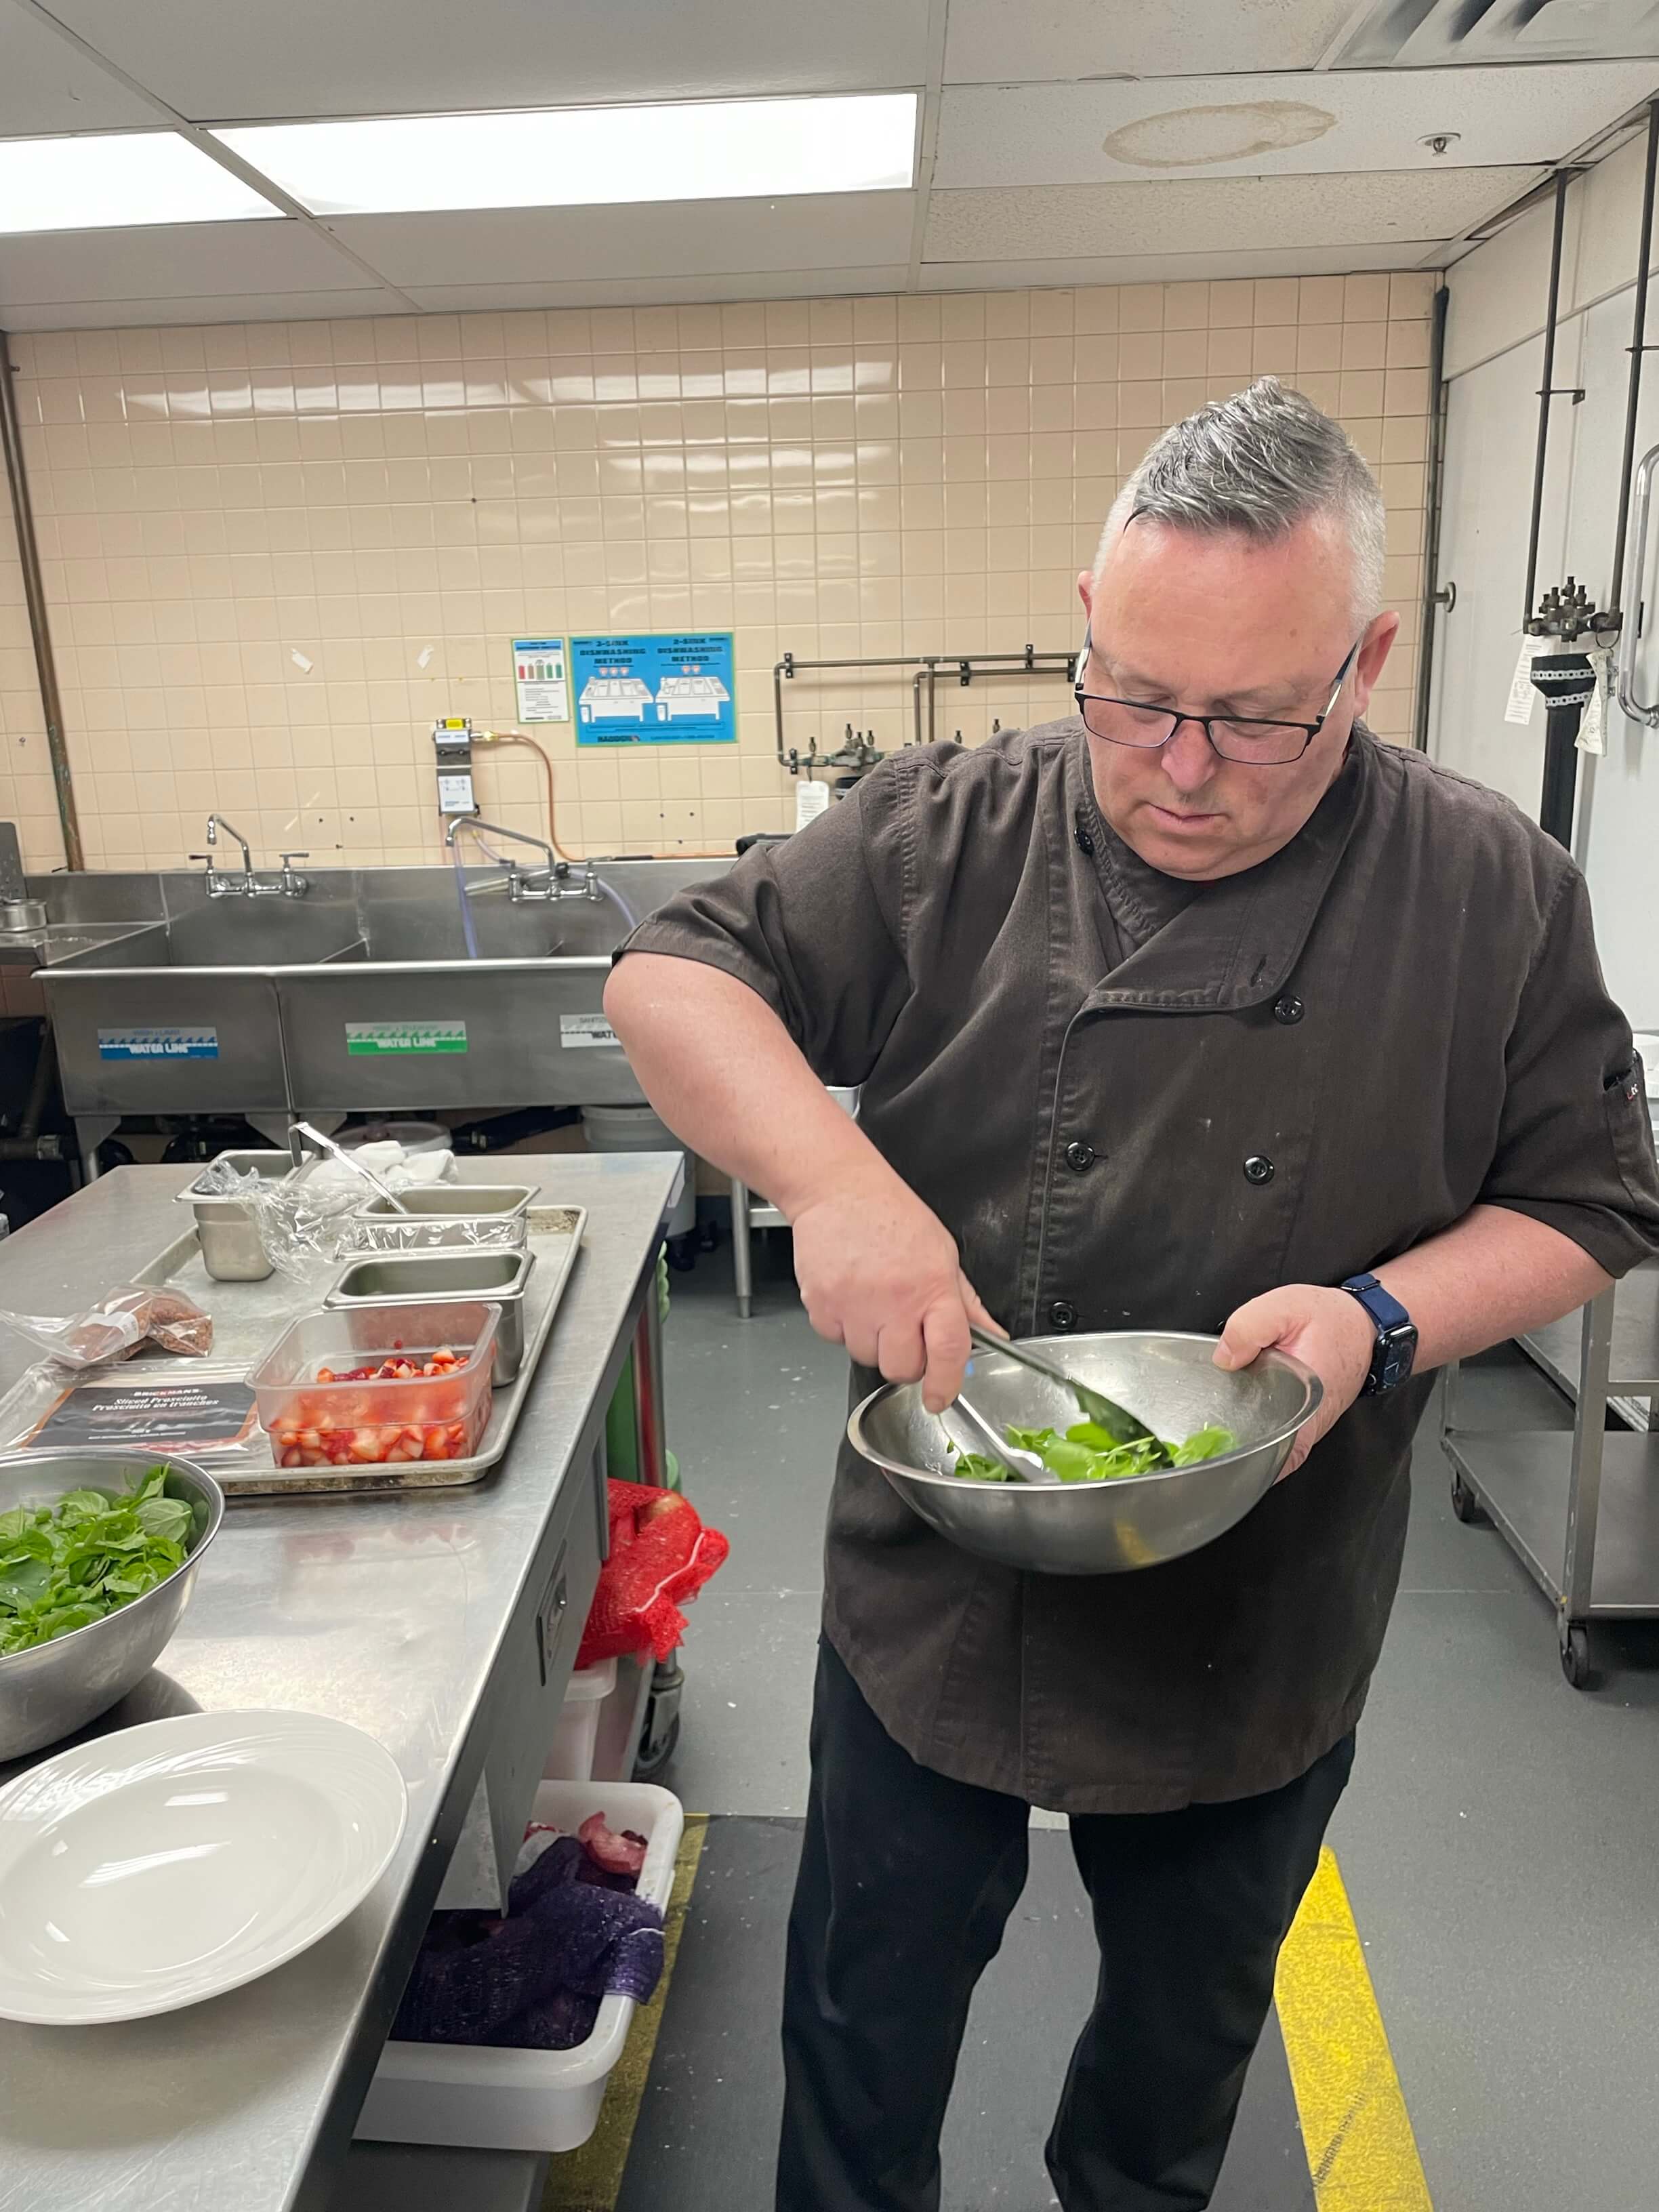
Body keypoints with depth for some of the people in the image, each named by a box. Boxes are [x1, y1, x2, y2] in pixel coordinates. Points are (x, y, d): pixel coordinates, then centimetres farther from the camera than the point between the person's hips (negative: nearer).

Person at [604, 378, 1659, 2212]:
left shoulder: (1491, 896, -10)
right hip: (936, 1601, 0)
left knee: (1190, 2017, 28)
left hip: (1263, 1632, 1)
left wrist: (1385, 1319, -22)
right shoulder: (950, 839, -12)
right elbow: (671, 977, -13)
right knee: (868, 2007, 21)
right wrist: (834, 1176, -31)